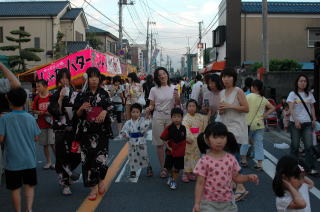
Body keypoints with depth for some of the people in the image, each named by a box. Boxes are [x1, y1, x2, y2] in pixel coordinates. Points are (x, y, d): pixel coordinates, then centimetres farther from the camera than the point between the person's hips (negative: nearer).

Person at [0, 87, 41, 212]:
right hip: (29, 160, 2)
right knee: (29, 185, 15)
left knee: (15, 188, 11)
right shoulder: (30, 118, -3)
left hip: (13, 161, -2)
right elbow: (36, 138, 3)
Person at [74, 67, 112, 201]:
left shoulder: (104, 94, 6)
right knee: (88, 157, -2)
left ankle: (101, 180, 26)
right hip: (86, 131, 0)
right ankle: (93, 188, 9)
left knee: (101, 156, -2)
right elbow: (77, 114, 4)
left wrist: (105, 112, -9)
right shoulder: (82, 95, 2)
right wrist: (82, 108, -17)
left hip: (102, 130, 1)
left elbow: (109, 108, 12)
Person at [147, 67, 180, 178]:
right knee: (159, 143, 3)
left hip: (170, 117, 1)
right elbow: (152, 105, 2)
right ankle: (162, 168, 13)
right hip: (158, 117, -1)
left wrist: (177, 97, -12)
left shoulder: (173, 88, 3)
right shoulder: (154, 90, -1)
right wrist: (149, 108, -20)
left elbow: (177, 104, 8)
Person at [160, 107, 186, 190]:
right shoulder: (169, 128, -13)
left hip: (180, 152, 1)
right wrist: (168, 147, -12)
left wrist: (184, 148, 3)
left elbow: (184, 139, 7)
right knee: (168, 167, 12)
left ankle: (174, 181, 27)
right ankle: (170, 176, 42)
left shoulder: (183, 128, -7)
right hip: (170, 151, -1)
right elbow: (164, 139, -7)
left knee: (177, 168, 9)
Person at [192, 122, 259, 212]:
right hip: (209, 203, -3)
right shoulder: (204, 161, -13)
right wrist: (197, 203, -12)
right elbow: (200, 183, -10)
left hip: (228, 202, 4)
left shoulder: (231, 159, -2)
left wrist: (249, 177, -8)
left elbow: (236, 177, 10)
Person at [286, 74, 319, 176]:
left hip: (307, 123, 2)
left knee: (309, 145, -6)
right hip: (295, 123, -2)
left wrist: (314, 119, 2)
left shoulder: (309, 95, 12)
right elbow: (291, 108, -7)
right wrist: (295, 120, -19)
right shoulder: (293, 94, 1)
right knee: (295, 145, 4)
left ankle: (310, 168, -5)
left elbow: (312, 108, 16)